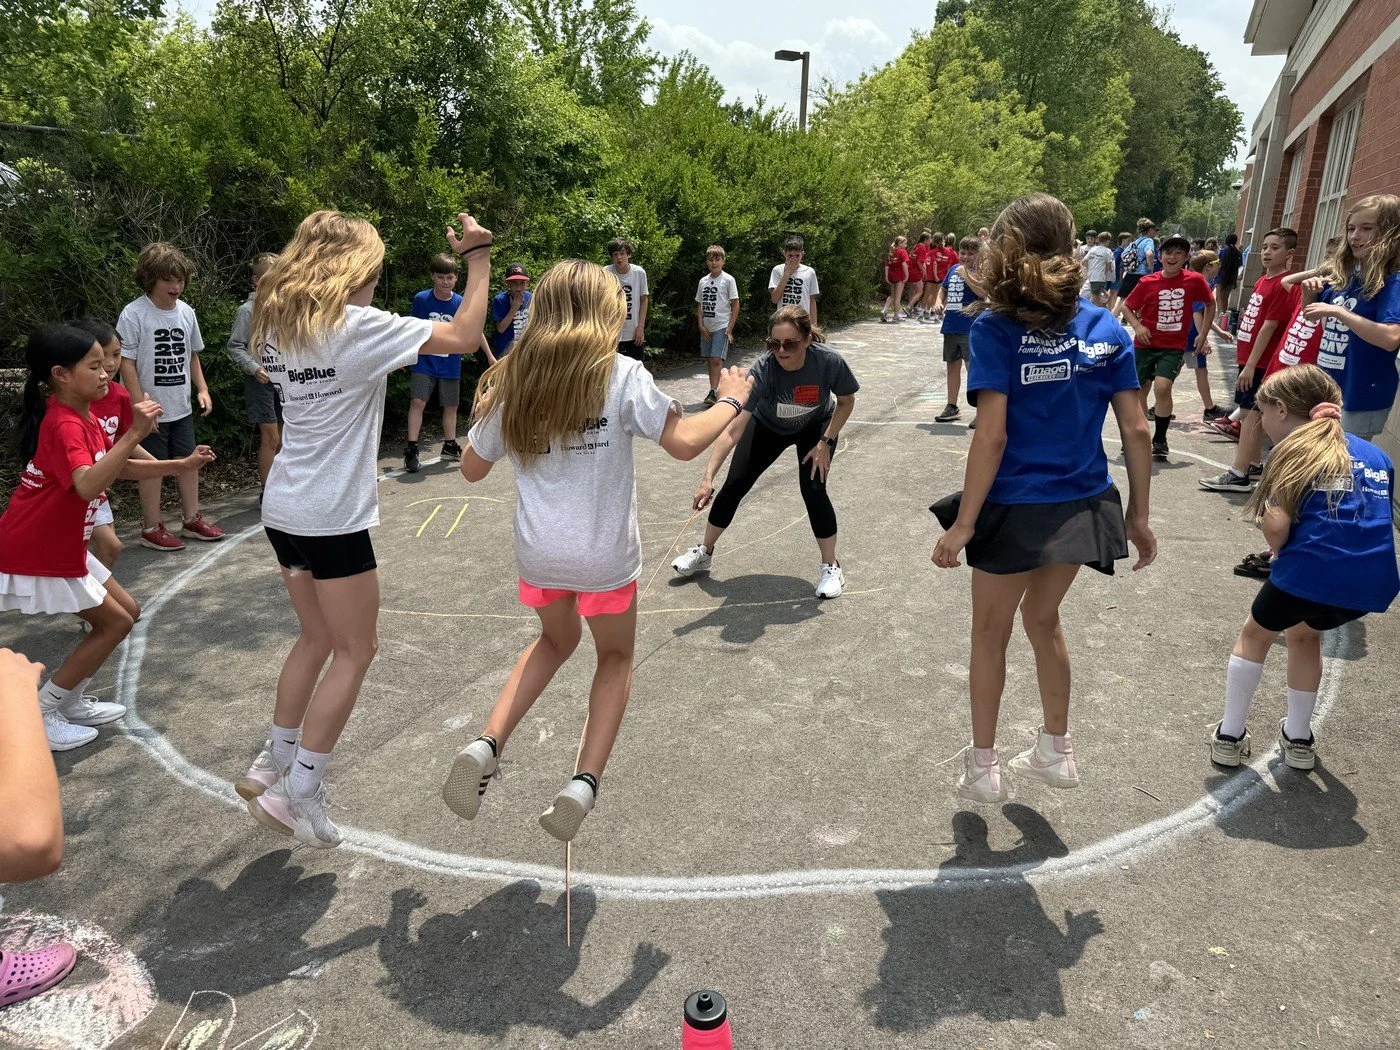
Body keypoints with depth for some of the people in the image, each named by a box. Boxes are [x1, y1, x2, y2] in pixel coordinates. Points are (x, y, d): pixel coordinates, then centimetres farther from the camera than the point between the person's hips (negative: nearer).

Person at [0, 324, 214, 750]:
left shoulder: (83, 418, 6)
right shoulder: (64, 426, -25)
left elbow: (122, 468, 19)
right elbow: (88, 485, -44)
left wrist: (181, 464, 8)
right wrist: (134, 434, -48)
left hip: (61, 545, 9)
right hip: (37, 555, -9)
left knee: (126, 612, 14)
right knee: (115, 622, -2)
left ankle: (71, 701, 25)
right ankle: (38, 716, 8)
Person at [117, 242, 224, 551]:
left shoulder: (186, 312, 5)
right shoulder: (134, 314, -14)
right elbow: (126, 362, -14)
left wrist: (202, 389, 7)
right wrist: (140, 404, -18)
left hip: (181, 407, 6)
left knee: (189, 461, 12)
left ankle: (192, 519, 26)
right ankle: (151, 528, 15)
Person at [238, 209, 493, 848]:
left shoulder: (279, 326, 7)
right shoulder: (360, 327, -15)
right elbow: (464, 336, -18)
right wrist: (478, 258, -6)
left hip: (284, 508, 8)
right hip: (333, 518, -8)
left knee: (317, 638, 22)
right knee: (354, 652, 5)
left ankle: (273, 764, 31)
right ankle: (298, 793, 9)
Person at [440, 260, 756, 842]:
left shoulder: (512, 381, 0)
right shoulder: (622, 374, -11)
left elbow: (472, 468, 8)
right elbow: (684, 442, -14)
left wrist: (487, 410, 25)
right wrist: (729, 401, 2)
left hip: (539, 552, 4)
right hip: (605, 554, -3)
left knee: (556, 640, 30)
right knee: (616, 656, 21)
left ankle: (485, 746, 14)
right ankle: (584, 783, 6)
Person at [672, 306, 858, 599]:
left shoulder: (829, 362, -36)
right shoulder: (763, 370, -38)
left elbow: (846, 401, -13)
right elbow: (733, 428, -44)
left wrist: (825, 443, -20)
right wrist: (708, 477, -52)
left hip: (816, 427, -1)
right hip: (767, 426, 1)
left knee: (813, 489, -17)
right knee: (734, 484, 0)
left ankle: (831, 567, 4)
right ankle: (704, 553, 22)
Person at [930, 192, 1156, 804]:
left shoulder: (995, 329, -14)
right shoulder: (1106, 329, 0)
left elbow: (992, 438, -19)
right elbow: (1136, 431, 1)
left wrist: (962, 524, -13)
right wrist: (1138, 515, 10)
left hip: (1016, 509, -5)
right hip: (1082, 508, 5)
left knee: (990, 635, 16)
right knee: (1042, 619, 27)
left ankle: (982, 770, 30)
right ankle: (1055, 753, 39)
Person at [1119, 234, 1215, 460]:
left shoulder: (1194, 280, -5)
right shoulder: (1147, 282, -7)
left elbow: (1210, 305, 11)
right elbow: (1125, 306, 5)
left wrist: (1204, 335, 7)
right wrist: (1137, 325, -11)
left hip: (1174, 346, -2)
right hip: (1146, 343, 2)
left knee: (1162, 387, -20)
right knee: (1140, 390, 9)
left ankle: (1160, 439, -4)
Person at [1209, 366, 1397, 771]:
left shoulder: (1295, 451, 0)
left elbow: (1276, 529, -12)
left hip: (1311, 571, -6)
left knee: (1254, 635, 22)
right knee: (1304, 633, 34)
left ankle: (1230, 736, 27)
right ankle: (1298, 739, 40)